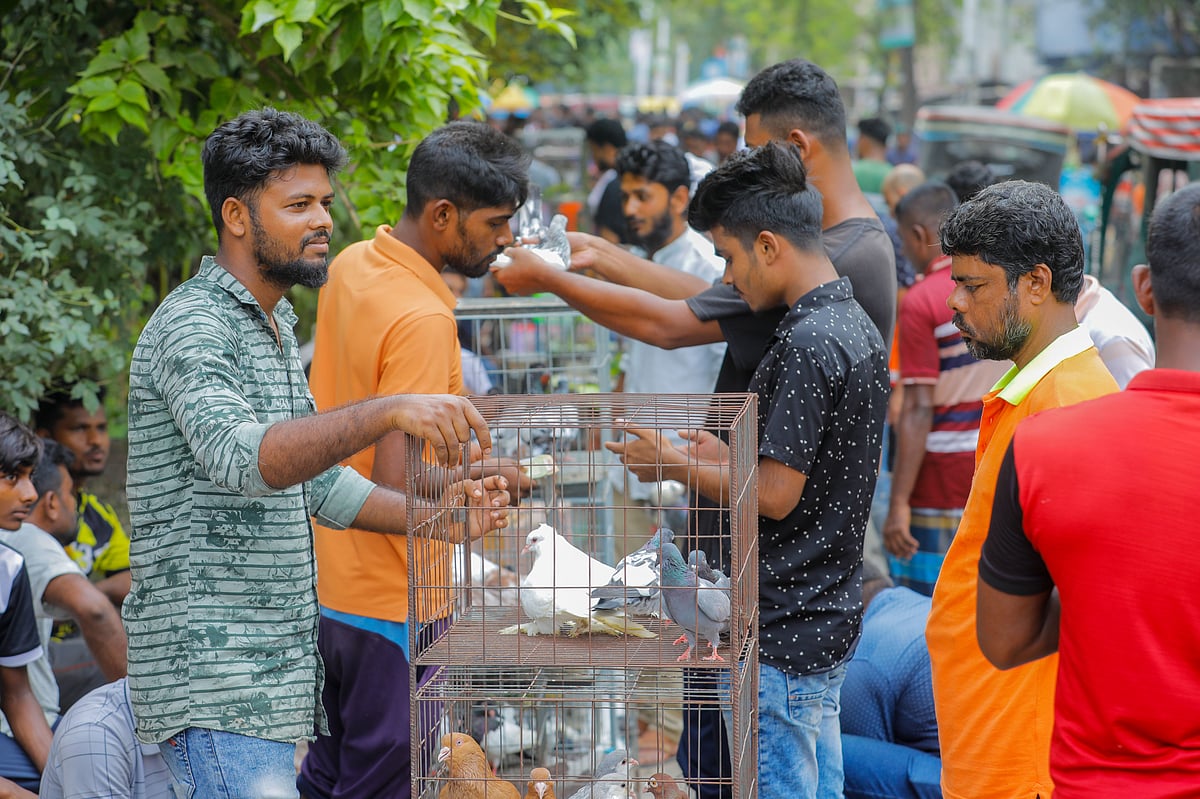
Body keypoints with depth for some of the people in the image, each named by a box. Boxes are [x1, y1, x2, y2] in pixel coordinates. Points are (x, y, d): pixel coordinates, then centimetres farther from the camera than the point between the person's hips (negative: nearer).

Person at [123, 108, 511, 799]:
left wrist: (434, 515, 5)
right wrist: (389, 412, -43)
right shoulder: (192, 326, -14)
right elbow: (243, 458, -32)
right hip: (215, 682, -10)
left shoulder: (275, 326, 18)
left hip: (273, 660, 10)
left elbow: (316, 478, 21)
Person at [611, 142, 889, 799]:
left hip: (782, 634, -10)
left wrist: (674, 466, -8)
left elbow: (777, 494, -20)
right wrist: (727, 461, 15)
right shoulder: (857, 326, 11)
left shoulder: (808, 342, -20)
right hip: (830, 617, 10)